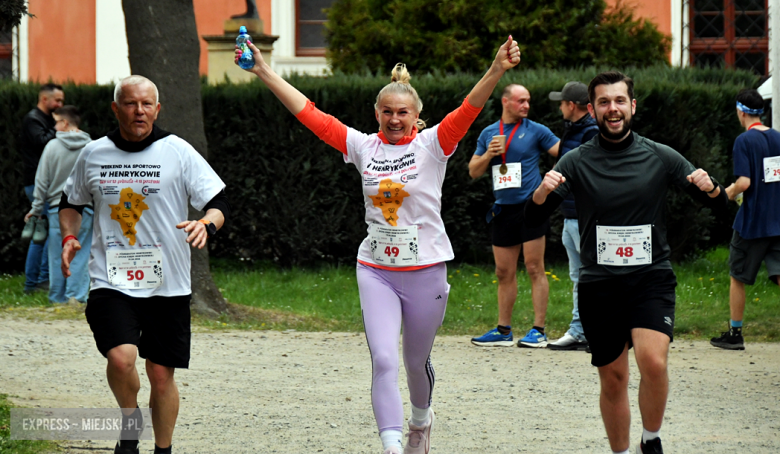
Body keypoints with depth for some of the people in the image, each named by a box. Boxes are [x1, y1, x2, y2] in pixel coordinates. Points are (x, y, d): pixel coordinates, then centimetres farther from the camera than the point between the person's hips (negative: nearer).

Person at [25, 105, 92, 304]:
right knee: (80, 254, 3)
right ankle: (76, 294, -5)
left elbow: (42, 181, 0)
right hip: (84, 209, 0)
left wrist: (37, 208, 9)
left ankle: (58, 296, 13)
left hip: (58, 207, 0)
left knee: (57, 255, 8)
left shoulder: (52, 146, -4)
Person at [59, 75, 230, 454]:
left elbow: (219, 201, -2)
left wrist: (206, 224, -24)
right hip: (111, 282, 0)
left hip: (167, 284, 0)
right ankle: (130, 422, 9)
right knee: (121, 357, -21)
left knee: (161, 374, 4)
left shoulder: (178, 152, -2)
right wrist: (69, 237, 5)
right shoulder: (93, 155, 6)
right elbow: (71, 202, 23)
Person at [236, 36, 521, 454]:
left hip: (425, 271, -1)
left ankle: (420, 420, 45)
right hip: (376, 271, 1)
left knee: (416, 361, 15)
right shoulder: (363, 146, 2)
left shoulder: (432, 145, -4)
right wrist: (263, 72, -1)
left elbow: (469, 109, -19)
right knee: (383, 361, -13)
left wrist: (497, 70, -35)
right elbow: (310, 114, 2)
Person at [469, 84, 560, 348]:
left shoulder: (536, 131, 2)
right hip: (503, 208, 4)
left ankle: (538, 331, -5)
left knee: (534, 268, -7)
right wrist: (488, 154, -2)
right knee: (504, 272, 8)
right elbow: (473, 171, 15)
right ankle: (503, 331, 15)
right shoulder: (488, 133, 13)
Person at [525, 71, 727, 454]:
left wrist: (710, 188, -18)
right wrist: (542, 192, -25)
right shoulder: (577, 162, 3)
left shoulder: (661, 158, 3)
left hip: (651, 278, -1)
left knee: (652, 359, -23)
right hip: (599, 284, 1)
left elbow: (720, 206, 6)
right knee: (613, 378, 6)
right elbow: (533, 218, -3)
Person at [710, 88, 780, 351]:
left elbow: (744, 182, -18)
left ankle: (735, 334, 17)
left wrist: (729, 192, 0)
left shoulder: (744, 141, -12)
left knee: (738, 277, 10)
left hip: (751, 223, -5)